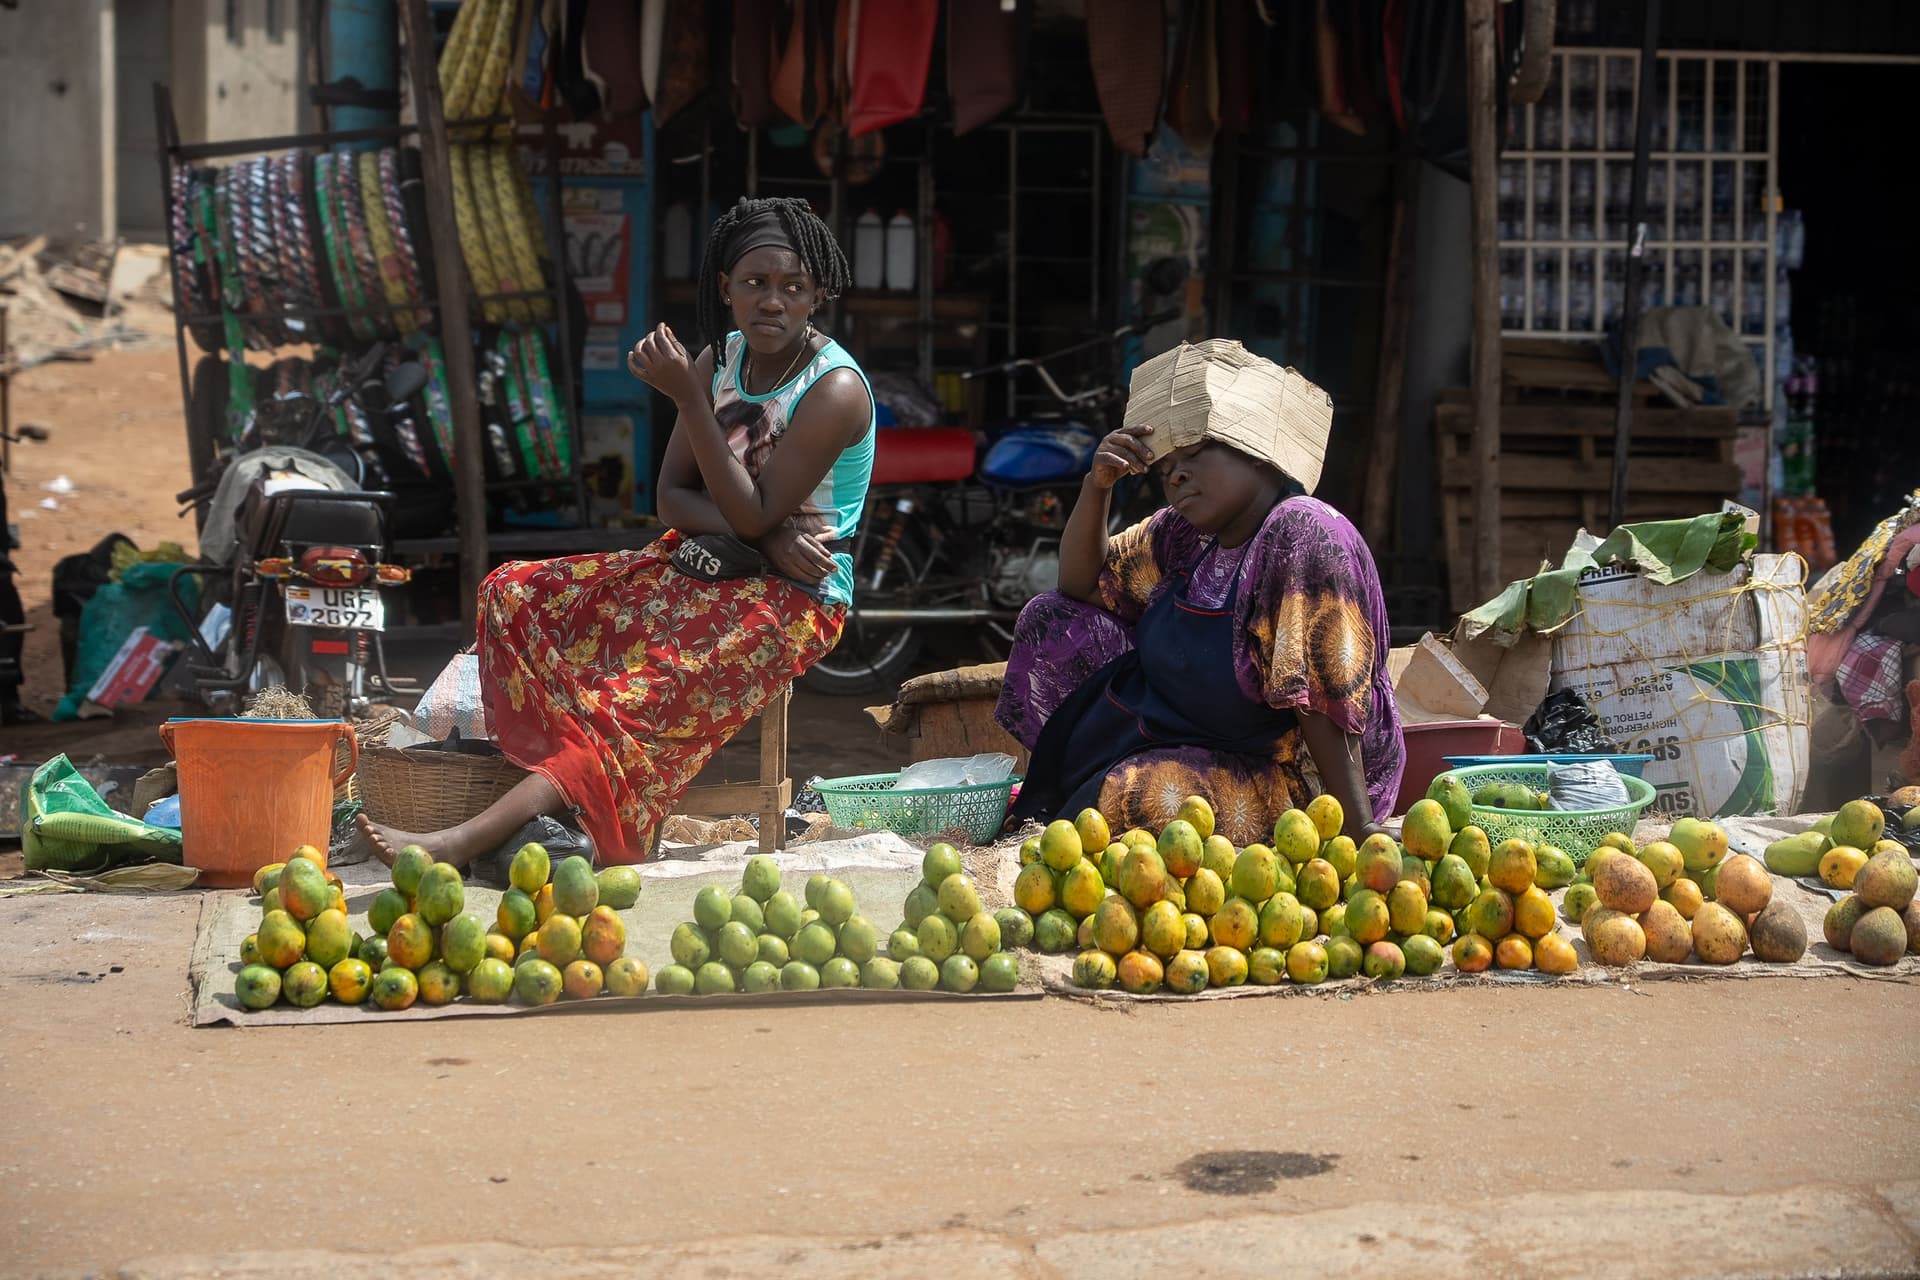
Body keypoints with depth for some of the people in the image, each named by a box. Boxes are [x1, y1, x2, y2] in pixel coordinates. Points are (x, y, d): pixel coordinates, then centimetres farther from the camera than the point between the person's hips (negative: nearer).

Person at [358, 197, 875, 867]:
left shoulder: (835, 390, -17)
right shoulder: (721, 358, 4)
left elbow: (751, 514, -22)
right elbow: (672, 497, 3)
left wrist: (687, 397, -26)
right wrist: (766, 536, -17)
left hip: (790, 596, -8)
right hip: (707, 567, 8)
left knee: (646, 697, -31)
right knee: (515, 594, -5)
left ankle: (469, 840, -42)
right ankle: (563, 782, -20)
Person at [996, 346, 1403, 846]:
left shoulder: (1301, 536, -24)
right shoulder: (1186, 533, 1)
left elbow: (1324, 702, -29)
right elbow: (1081, 583, 12)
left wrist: (1361, 833, -32)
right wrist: (1097, 484, -5)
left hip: (1279, 777, -9)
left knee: (1128, 803, -34)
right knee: (1051, 620, 8)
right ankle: (1048, 804, 13)